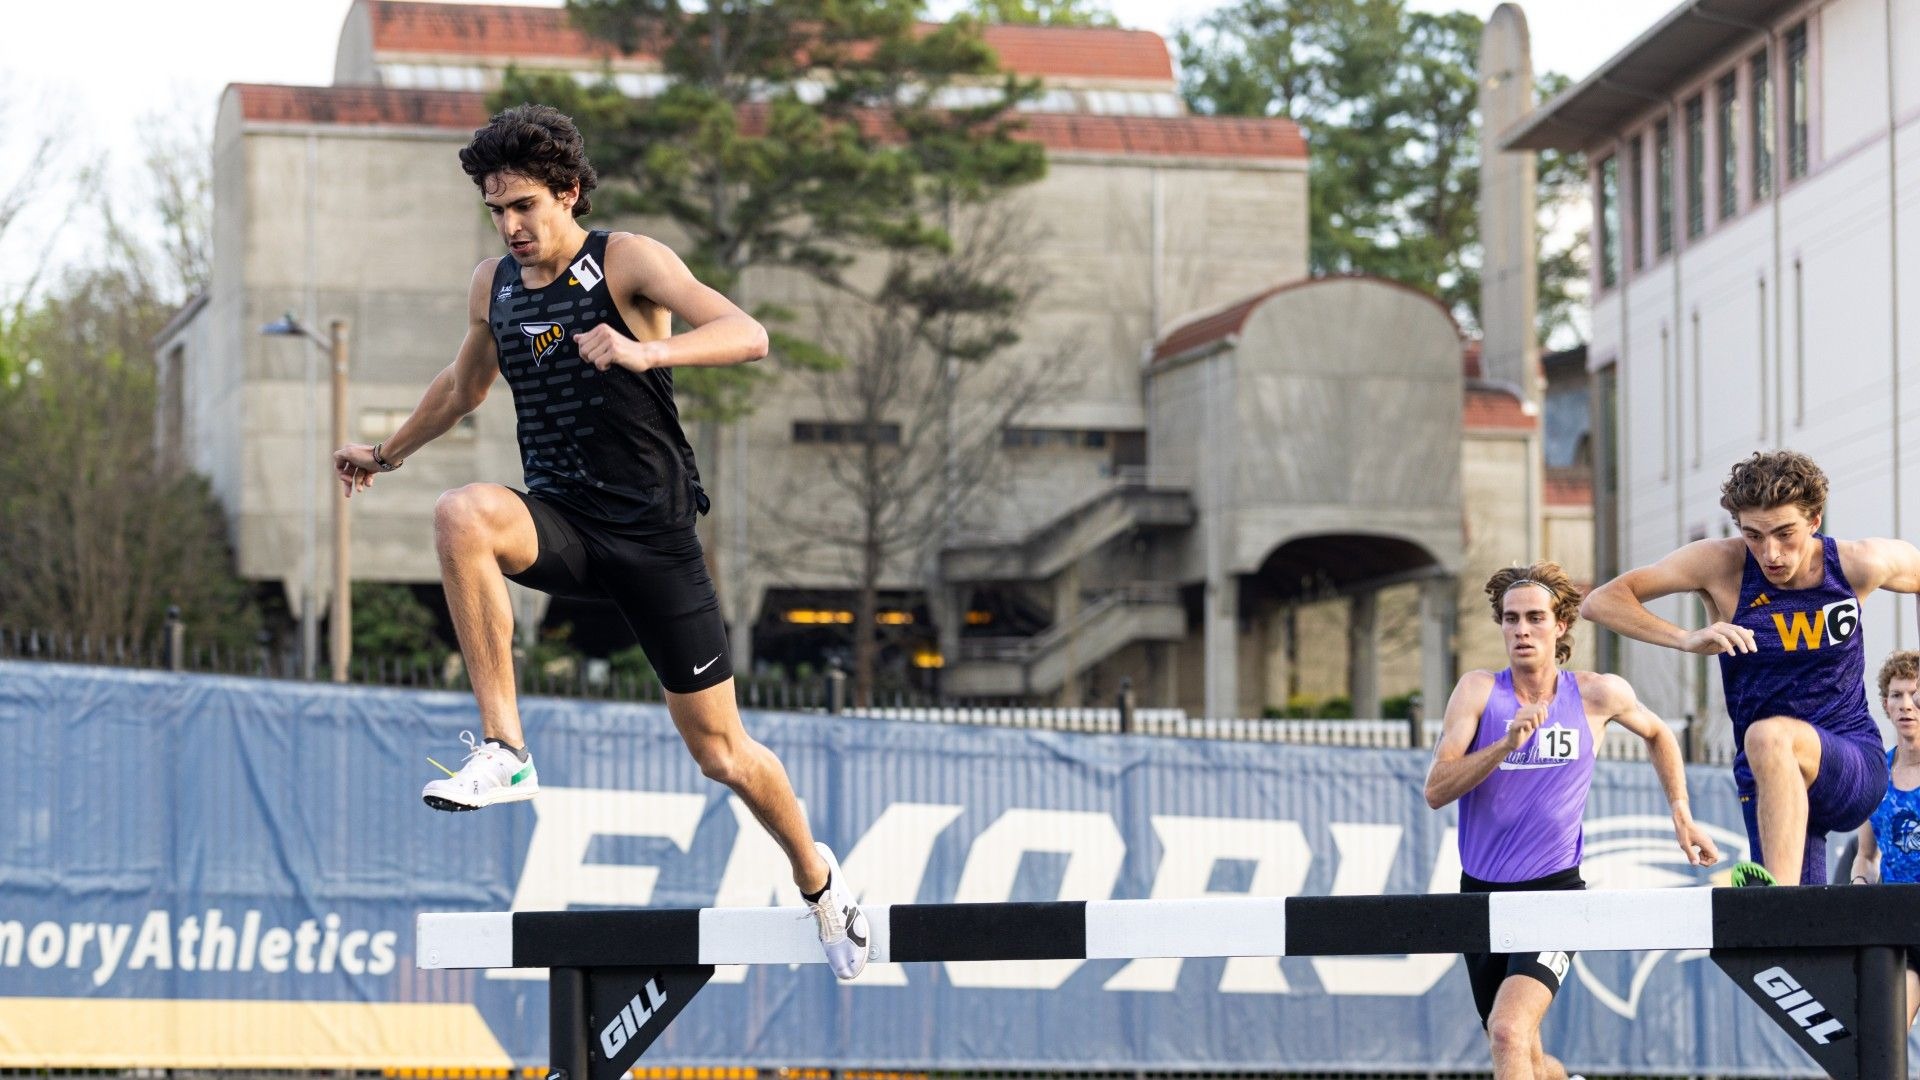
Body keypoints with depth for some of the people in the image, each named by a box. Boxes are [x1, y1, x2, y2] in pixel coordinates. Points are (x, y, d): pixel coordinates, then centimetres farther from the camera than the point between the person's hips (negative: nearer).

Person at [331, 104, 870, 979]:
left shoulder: (627, 262, -9)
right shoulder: (492, 285, 7)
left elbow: (747, 335, -23)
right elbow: (466, 383, 28)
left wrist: (647, 352, -39)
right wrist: (386, 455, 37)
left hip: (652, 530, -4)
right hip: (560, 521, 4)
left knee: (719, 750, 3)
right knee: (460, 514, -33)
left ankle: (818, 880, 32)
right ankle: (503, 750, -31)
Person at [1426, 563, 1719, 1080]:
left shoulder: (1599, 695, -2)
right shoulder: (1478, 690, -4)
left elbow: (1657, 734, 20)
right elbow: (1436, 790, -14)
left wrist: (1682, 816, 14)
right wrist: (1507, 743, -26)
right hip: (1481, 893, 3)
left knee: (1508, 1033, -26)